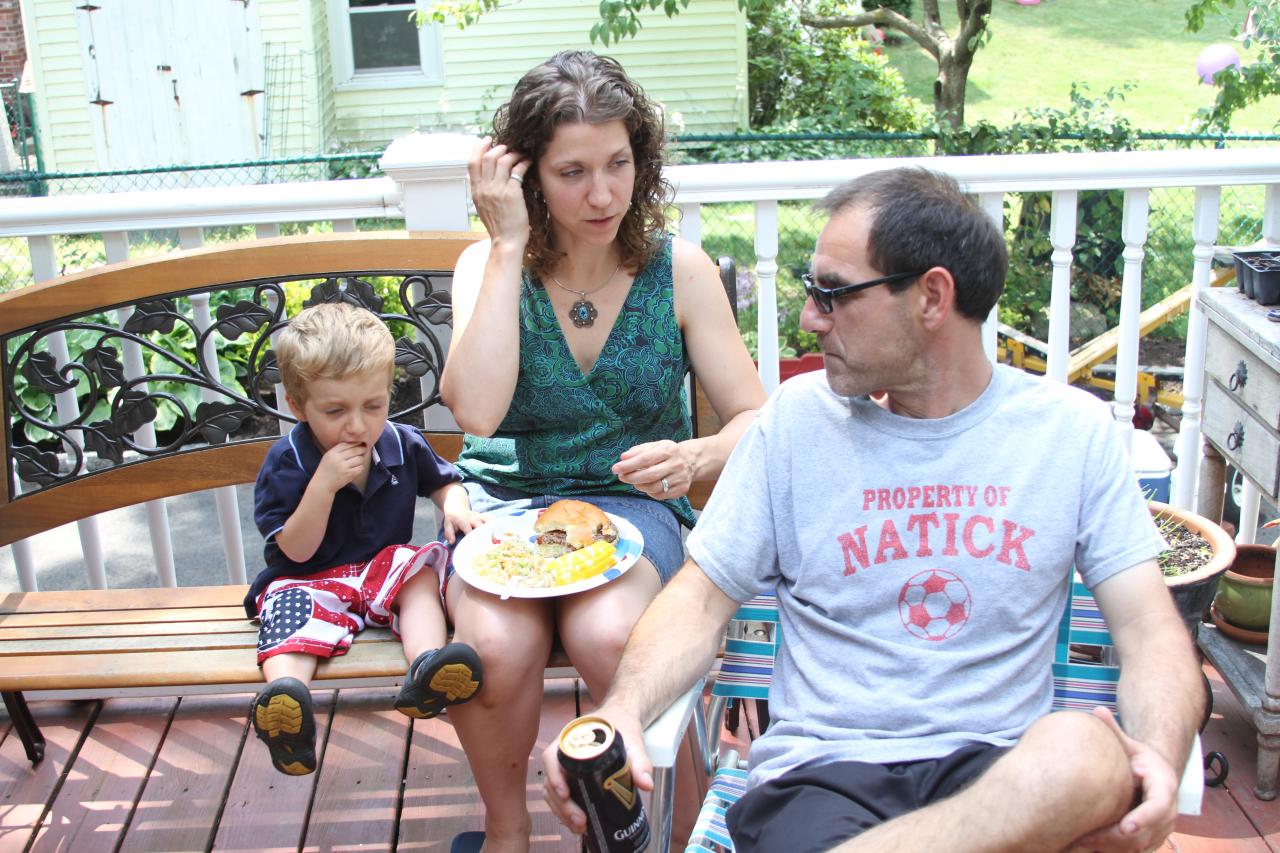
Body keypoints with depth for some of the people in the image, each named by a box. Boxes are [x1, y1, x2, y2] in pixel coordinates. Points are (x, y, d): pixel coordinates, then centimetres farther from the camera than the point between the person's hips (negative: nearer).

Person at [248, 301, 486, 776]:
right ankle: (285, 700, -63)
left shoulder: (402, 444, 0)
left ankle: (426, 667, -50)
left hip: (386, 569, 3)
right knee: (292, 612, -32)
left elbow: (443, 479, 21)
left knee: (422, 568, -25)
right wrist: (324, 483, -27)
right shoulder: (286, 462, -10)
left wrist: (455, 506, -4)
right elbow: (296, 550, -14)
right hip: (311, 580, -3)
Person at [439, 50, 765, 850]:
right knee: (496, 646, -30)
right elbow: (475, 410, -21)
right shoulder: (489, 265, -3)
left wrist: (697, 458, -26)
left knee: (609, 636, -33)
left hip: (631, 503, 0)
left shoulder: (679, 270, -4)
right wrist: (509, 245, -19)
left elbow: (756, 418, -2)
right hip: (506, 500, 1)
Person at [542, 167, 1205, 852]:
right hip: (820, 767, -3)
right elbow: (703, 596, 6)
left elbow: (1150, 630, 3)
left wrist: (1158, 755, -19)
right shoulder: (798, 417, 6)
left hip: (1007, 770, 4)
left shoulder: (1071, 430, 6)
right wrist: (620, 710, -14)